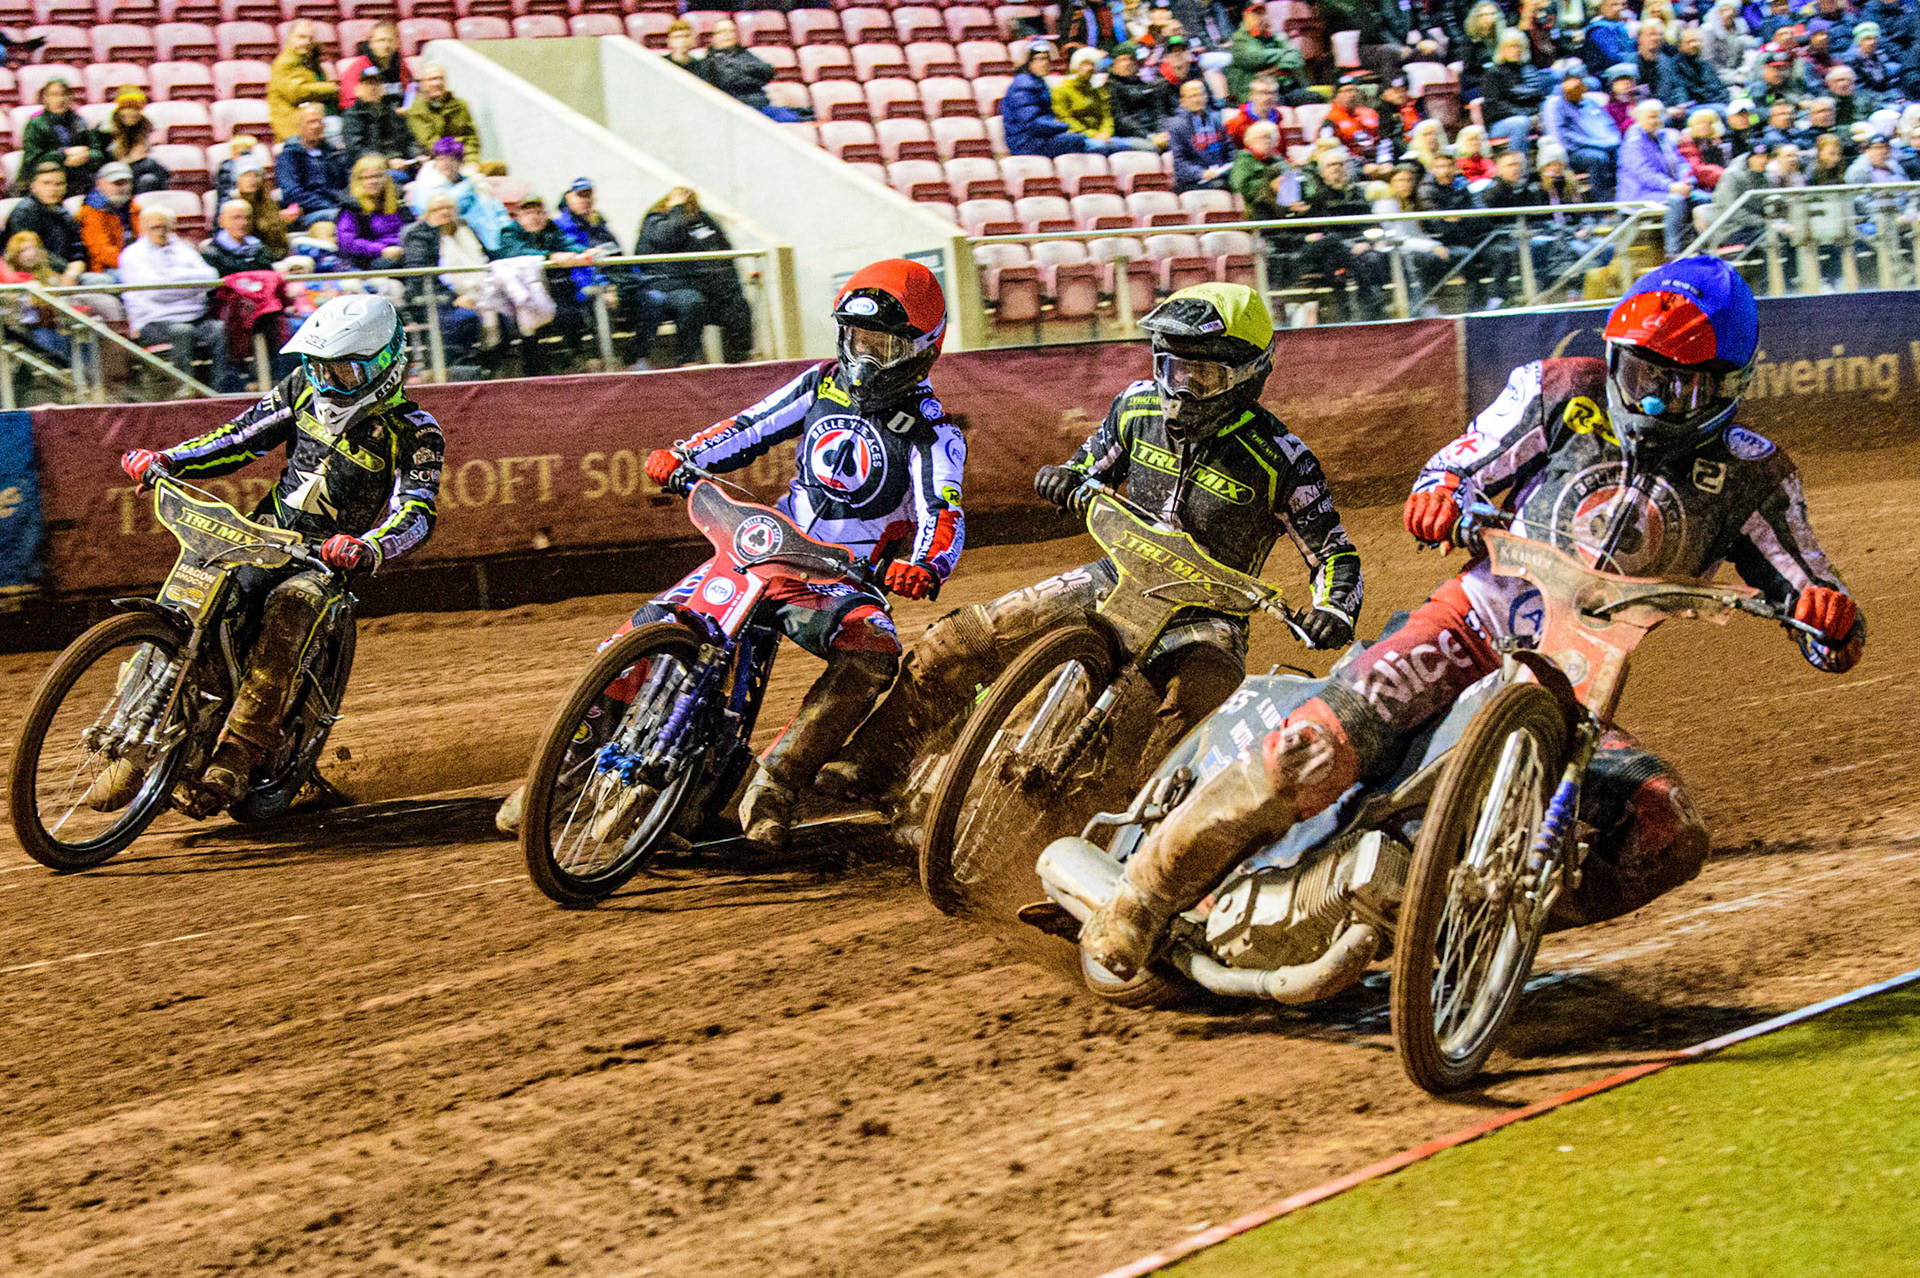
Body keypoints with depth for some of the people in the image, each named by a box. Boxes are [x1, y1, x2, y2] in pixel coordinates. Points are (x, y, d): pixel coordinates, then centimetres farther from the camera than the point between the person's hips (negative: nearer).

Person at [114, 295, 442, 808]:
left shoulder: (411, 432, -10)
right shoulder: (306, 389, 5)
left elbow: (417, 512, -23)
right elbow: (242, 435, 12)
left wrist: (366, 549, -43)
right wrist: (166, 460, -2)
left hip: (325, 559, -4)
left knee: (287, 612, -37)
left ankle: (238, 757, -34)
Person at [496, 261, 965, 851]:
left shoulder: (932, 432, -6)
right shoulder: (824, 384, 9)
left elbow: (944, 513, -22)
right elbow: (749, 427, 13)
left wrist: (924, 566, -44)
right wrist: (681, 457, -5)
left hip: (843, 581, -4)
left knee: (873, 650, -37)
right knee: (650, 627, -13)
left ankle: (775, 781, -30)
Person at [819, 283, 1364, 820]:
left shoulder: (1279, 459, -13)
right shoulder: (1139, 405, 0)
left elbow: (1334, 552, -7)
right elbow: (1094, 466, 18)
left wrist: (1333, 609, -29)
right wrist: (1064, 478, -6)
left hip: (1204, 611, -4)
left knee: (1204, 696, -42)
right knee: (961, 638, -9)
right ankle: (869, 762, 1)